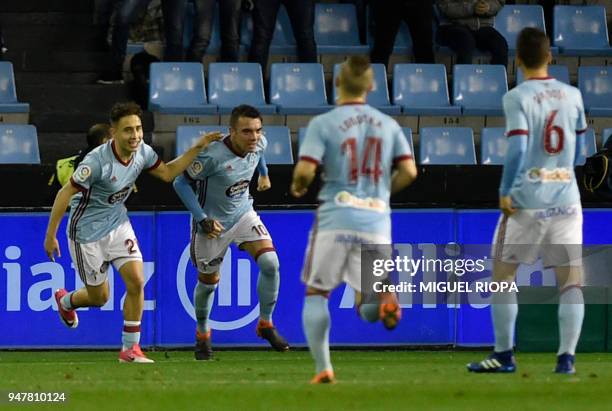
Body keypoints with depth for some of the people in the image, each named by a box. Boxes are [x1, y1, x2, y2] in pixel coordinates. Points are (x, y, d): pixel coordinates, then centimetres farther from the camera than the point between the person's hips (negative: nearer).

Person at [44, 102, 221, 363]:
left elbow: (168, 173, 8)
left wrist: (197, 148, -2)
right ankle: (65, 300, 43)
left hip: (118, 224, 5)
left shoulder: (142, 152, -10)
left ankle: (130, 349, 1)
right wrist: (50, 236, -17)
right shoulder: (97, 161, -30)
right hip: (87, 231, -5)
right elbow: (65, 194, -21)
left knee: (136, 282, -12)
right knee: (99, 298, 7)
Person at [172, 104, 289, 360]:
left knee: (270, 262, -16)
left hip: (243, 214, 4)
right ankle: (202, 334, 36)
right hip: (212, 223, -4)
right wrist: (202, 219, -23)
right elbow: (181, 183, -20)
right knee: (208, 282, 9)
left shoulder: (259, 144, -14)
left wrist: (264, 174, 32)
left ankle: (266, 324, 3)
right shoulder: (213, 156, -32)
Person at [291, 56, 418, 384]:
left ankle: (323, 368, 2)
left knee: (316, 293, 13)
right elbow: (409, 172, 5)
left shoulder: (323, 123, -3)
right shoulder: (388, 124, 9)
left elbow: (305, 170, -12)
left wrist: (297, 187, 11)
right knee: (367, 307, 9)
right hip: (377, 222, 3)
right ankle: (384, 299, -28)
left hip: (335, 221, -3)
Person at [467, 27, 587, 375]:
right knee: (570, 278, 4)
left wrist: (505, 192, -9)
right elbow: (579, 148, 13)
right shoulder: (572, 96, 5)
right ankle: (567, 356, -6)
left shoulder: (517, 98, -9)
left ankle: (504, 356, 10)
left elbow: (517, 149, -17)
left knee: (503, 273, 10)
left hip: (526, 199, -3)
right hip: (566, 198, 3)